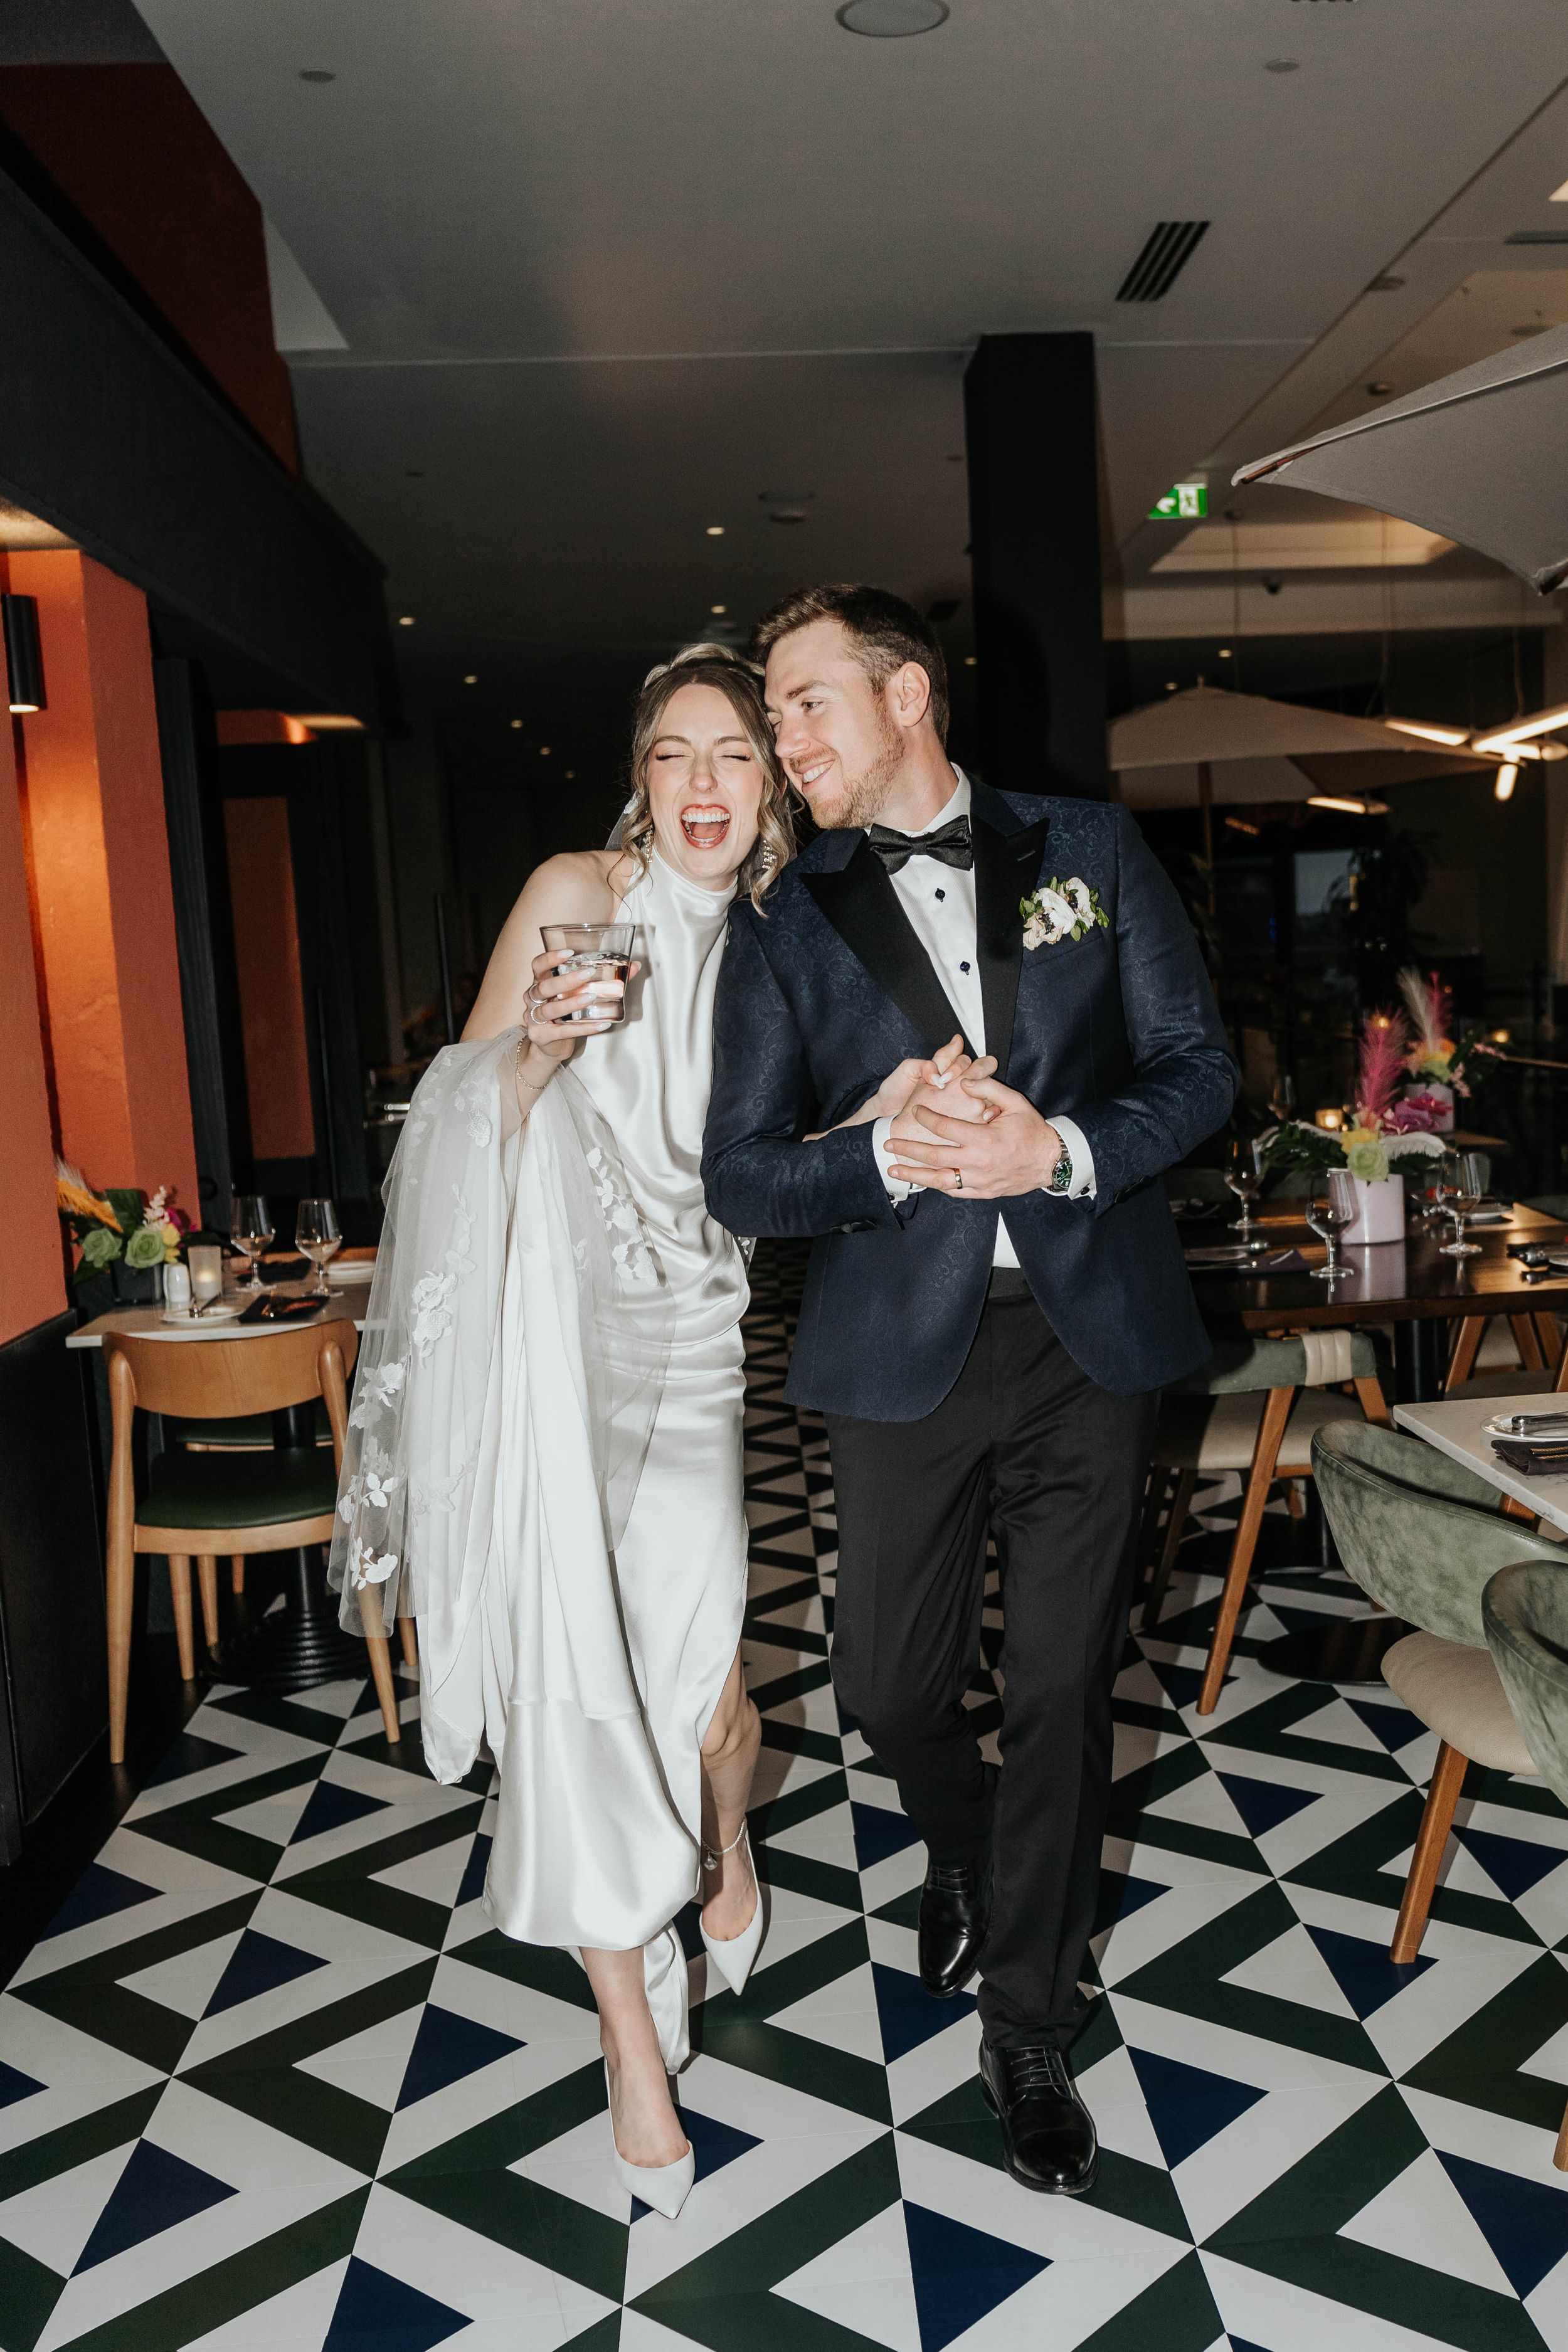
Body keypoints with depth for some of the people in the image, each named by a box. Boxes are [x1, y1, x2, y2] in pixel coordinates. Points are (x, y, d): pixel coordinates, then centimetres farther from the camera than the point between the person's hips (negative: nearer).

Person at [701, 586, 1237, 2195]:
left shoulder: (1092, 852, 4)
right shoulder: (782, 926, 3)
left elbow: (1198, 1066, 2)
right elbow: (740, 1175, -1)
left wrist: (1064, 1150, -16)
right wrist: (892, 1158, -19)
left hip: (1091, 1336, 0)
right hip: (904, 1351, 1)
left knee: (1062, 1689, 7)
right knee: (890, 1682, 9)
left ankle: (1027, 2032, 28)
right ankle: (963, 1852, 46)